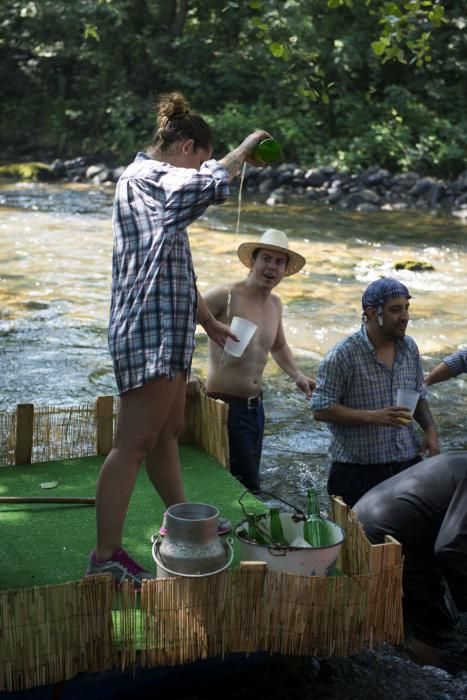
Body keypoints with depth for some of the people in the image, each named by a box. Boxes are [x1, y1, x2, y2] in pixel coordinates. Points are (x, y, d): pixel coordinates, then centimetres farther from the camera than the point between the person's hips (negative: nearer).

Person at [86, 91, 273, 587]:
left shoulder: (157, 186, 21)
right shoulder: (143, 176, -11)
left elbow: (178, 269, 25)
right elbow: (210, 184, -29)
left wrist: (209, 323, 27)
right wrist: (244, 150, -10)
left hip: (168, 332, 11)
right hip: (149, 331, -11)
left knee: (167, 433, 19)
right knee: (133, 445, -9)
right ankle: (106, 557, -3)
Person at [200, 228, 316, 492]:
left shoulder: (275, 304, 10)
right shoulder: (226, 296, -15)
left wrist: (298, 376, 13)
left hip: (256, 406, 8)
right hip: (226, 406, -8)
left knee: (247, 480, 15)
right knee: (248, 488, -8)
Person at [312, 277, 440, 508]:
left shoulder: (409, 348, 7)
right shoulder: (343, 355, -13)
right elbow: (321, 409, -14)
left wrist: (430, 428, 0)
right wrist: (374, 416, -21)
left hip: (408, 464, 5)